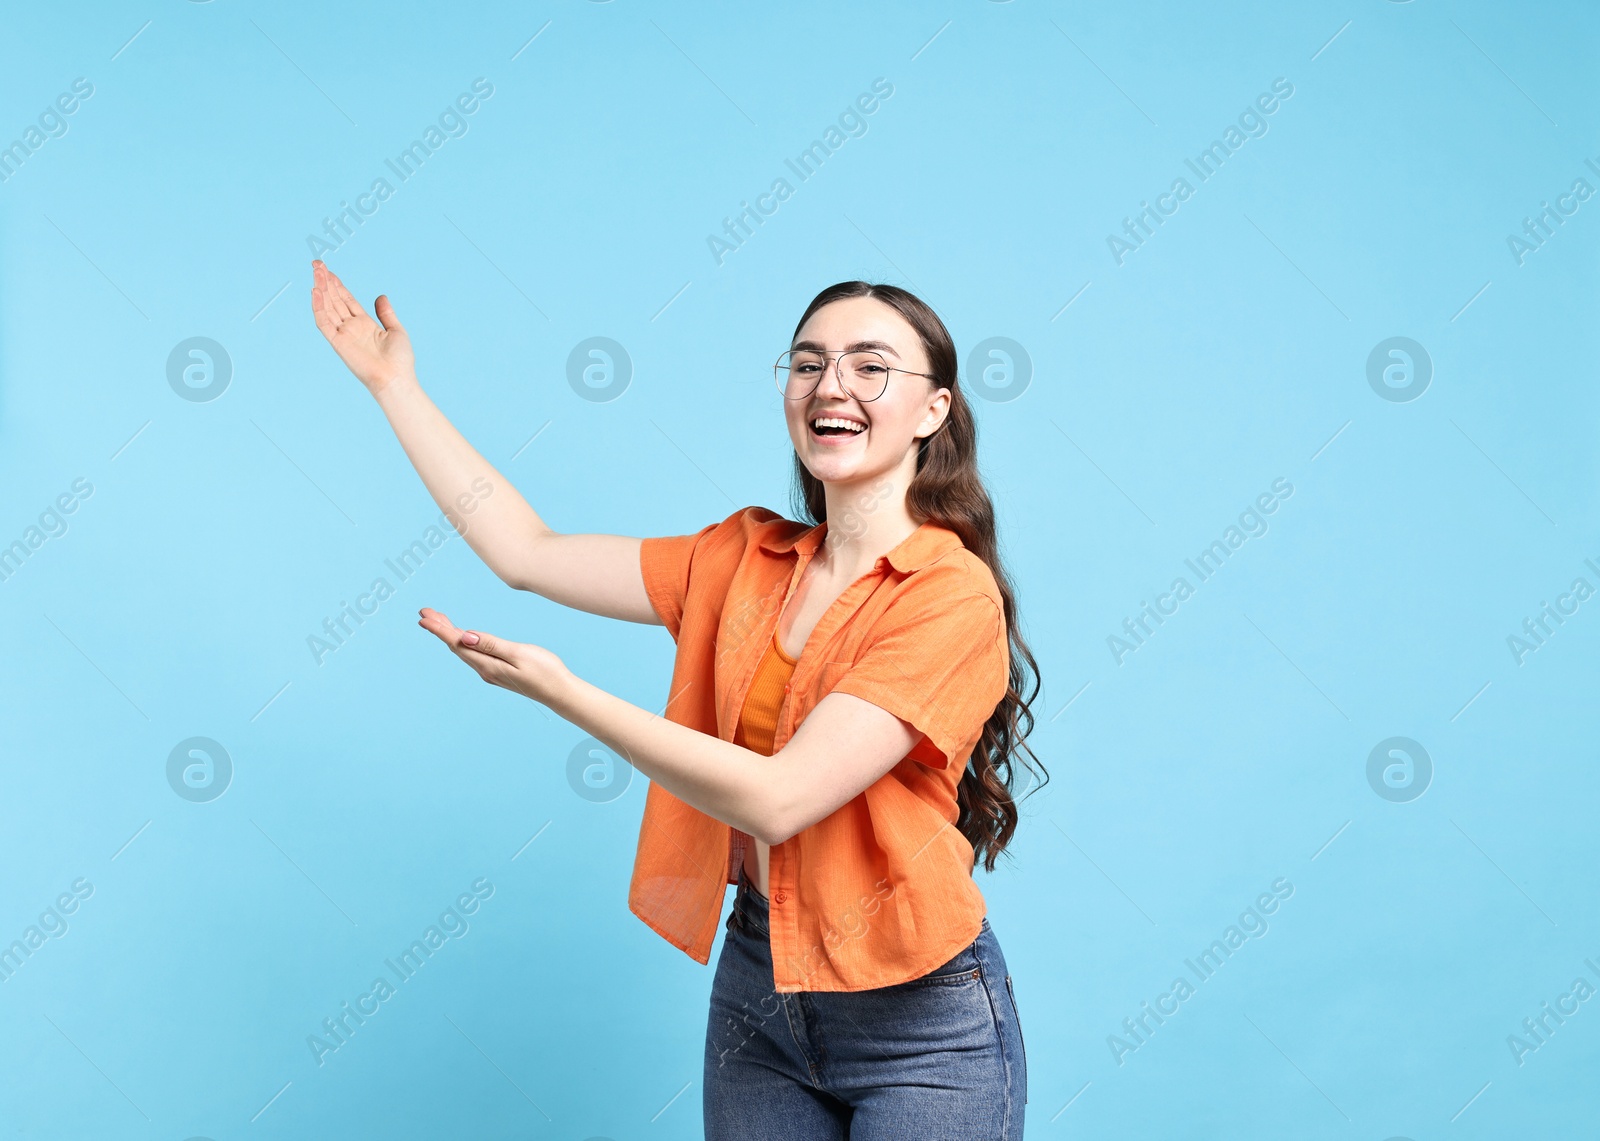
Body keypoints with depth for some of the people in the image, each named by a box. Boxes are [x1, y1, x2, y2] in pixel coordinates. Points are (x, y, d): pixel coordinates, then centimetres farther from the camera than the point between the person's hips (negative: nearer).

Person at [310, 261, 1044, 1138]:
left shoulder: (953, 591, -17)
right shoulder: (744, 559, 3)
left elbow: (779, 797, -23)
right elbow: (526, 553, 7)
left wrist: (562, 692, -22)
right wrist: (395, 385, 11)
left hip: (918, 1020, -5)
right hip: (756, 979, 6)